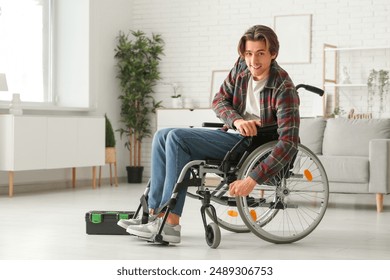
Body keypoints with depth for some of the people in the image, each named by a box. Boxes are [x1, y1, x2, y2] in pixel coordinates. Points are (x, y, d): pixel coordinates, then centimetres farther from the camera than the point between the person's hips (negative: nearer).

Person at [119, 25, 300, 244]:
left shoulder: (284, 89, -22)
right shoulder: (242, 66, -1)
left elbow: (289, 143, -29)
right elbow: (219, 100, 6)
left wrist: (252, 180, -35)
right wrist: (237, 120, -18)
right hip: (233, 135, 9)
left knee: (177, 138, -22)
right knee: (163, 136, 2)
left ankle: (170, 224, -23)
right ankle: (155, 213, -2)